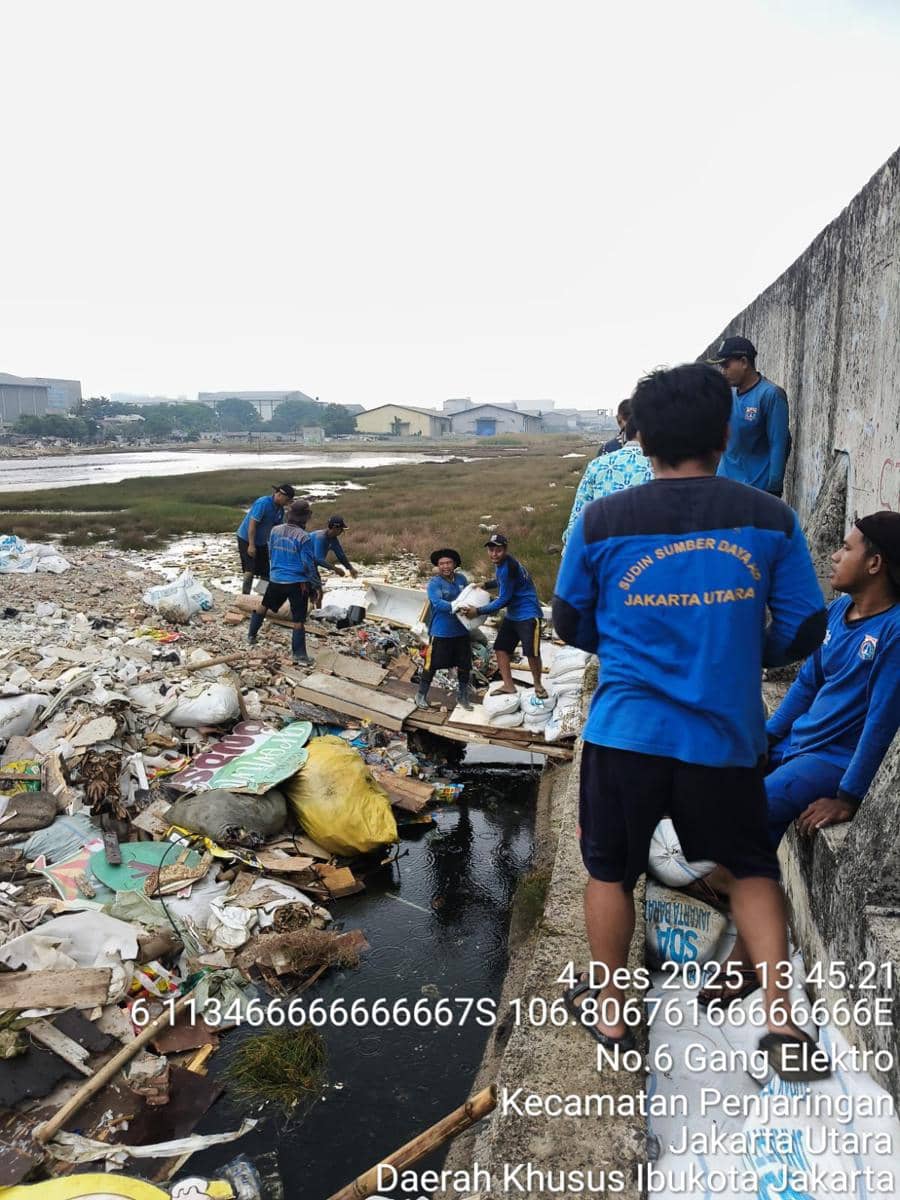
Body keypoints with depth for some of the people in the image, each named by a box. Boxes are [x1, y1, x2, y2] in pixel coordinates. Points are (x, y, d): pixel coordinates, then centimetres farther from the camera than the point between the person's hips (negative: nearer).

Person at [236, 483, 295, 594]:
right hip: (247, 539, -8)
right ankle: (245, 596, -6)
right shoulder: (263, 503, -24)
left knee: (266, 571, 6)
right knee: (250, 570, -13)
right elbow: (252, 524, -25)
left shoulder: (280, 509, 0)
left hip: (262, 542, 8)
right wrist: (251, 545, -27)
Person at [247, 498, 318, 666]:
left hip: (276, 579, 5)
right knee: (298, 619, -1)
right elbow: (309, 564, -13)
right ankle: (299, 654, 0)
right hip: (297, 583, -5)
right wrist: (317, 584, -2)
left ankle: (252, 635, 40)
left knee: (264, 606, 26)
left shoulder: (275, 531, -1)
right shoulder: (304, 537, -18)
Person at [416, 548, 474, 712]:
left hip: (462, 631, 5)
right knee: (432, 664, 1)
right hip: (441, 632, -5)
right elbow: (438, 603, -26)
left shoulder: (461, 579, 5)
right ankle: (421, 695, 19)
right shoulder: (434, 582, -12)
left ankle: (463, 695, 31)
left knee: (464, 664, 13)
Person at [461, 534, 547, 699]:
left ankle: (538, 685, 12)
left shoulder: (508, 568, -24)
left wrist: (478, 611, -16)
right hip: (512, 615, 10)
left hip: (528, 615, -10)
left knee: (532, 652, -8)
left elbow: (503, 599, -20)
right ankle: (508, 685, 12)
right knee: (501, 648, 6)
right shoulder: (502, 563, 4)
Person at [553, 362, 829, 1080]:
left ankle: (608, 1010, 33)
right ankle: (781, 1020, 20)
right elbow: (805, 631, 1)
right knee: (752, 867, 24)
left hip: (625, 731, -1)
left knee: (611, 869, 19)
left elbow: (572, 626, 5)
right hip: (726, 734, 1)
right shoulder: (771, 520, -5)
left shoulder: (601, 522, -7)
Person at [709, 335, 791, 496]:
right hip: (725, 484, 6)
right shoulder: (728, 394, 8)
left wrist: (774, 488, -16)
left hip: (759, 489, -6)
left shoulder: (770, 395, -11)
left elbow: (778, 445, -14)